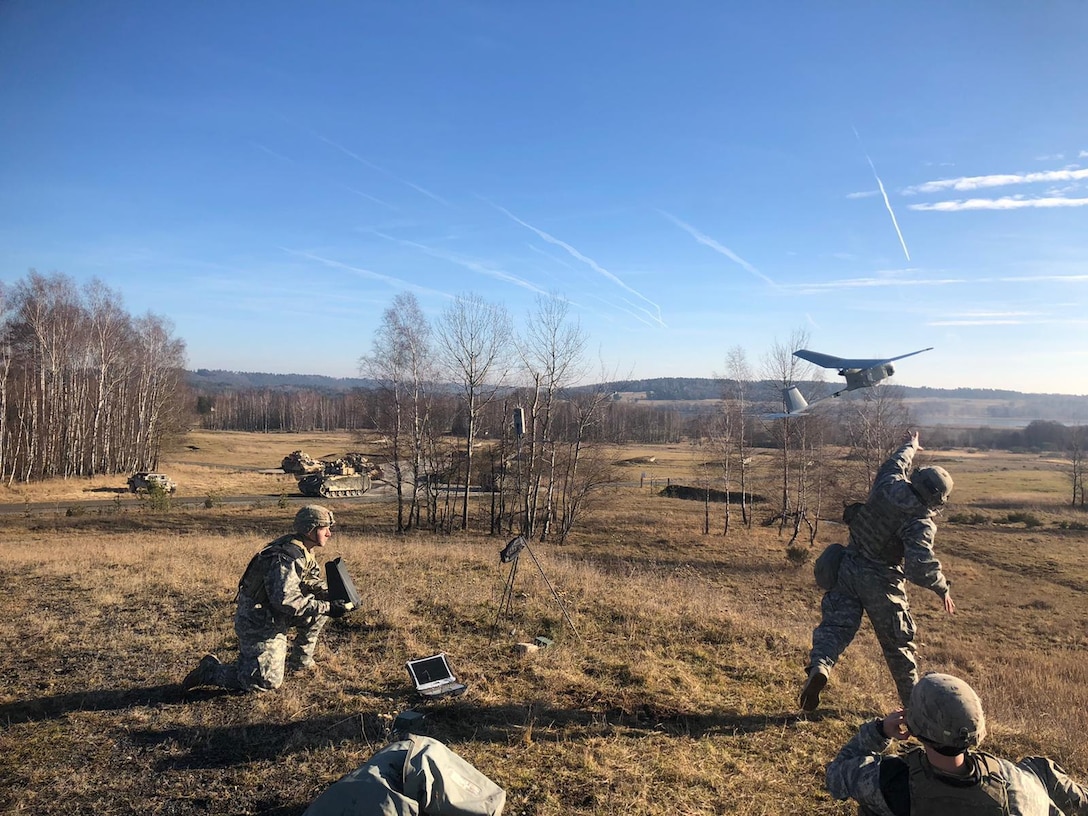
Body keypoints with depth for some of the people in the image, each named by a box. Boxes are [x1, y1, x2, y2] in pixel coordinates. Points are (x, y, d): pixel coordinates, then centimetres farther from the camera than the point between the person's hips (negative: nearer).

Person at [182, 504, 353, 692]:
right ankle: (210, 671, 6)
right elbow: (285, 600, -32)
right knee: (268, 682, -8)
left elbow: (311, 581, 15)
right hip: (259, 622, -10)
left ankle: (299, 661, 19)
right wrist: (327, 608, -29)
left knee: (319, 607, 7)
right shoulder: (288, 557, -26)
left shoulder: (303, 552, 5)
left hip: (273, 616, 10)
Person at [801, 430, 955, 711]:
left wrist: (909, 446, 36)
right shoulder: (921, 523, -20)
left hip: (849, 566, 4)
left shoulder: (889, 485, -6)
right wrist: (942, 587, -14)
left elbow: (894, 464, 18)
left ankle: (819, 666, -24)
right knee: (897, 641, 14)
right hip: (881, 582, -4)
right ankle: (914, 700, 29)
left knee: (836, 623, 3)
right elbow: (920, 563, -30)